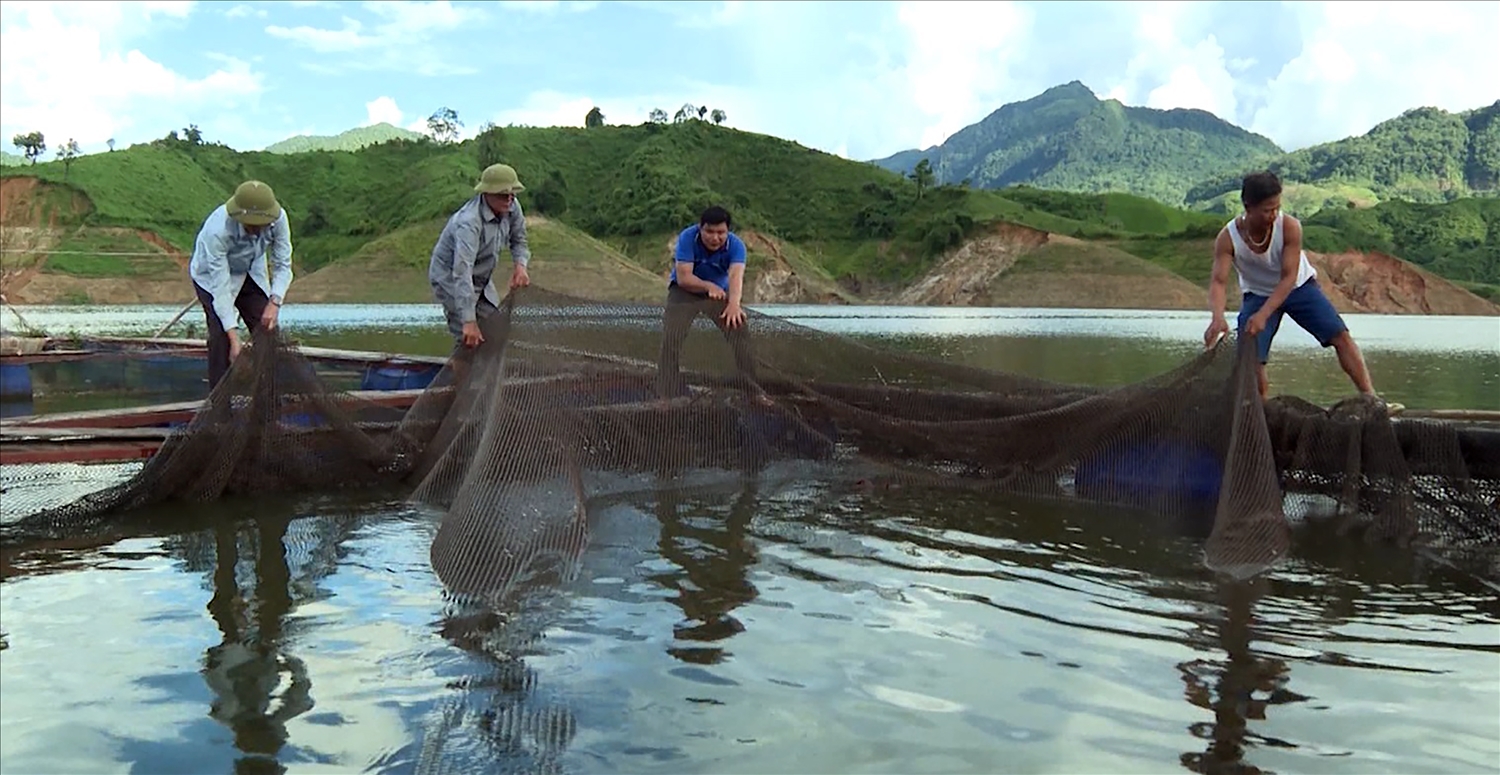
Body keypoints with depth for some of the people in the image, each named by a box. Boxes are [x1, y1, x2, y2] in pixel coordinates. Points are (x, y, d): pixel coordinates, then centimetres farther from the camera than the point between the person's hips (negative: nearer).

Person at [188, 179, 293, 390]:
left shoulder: (278, 218, -31)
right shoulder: (217, 230, -41)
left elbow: (283, 266, -21)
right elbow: (220, 287, -38)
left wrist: (274, 302, -38)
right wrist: (234, 337, -41)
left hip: (251, 273, 4)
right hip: (212, 275, -4)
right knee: (221, 334, -19)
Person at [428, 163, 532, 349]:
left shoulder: (512, 207, -15)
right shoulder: (469, 222, -37)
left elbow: (518, 240, 6)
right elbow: (462, 273, -44)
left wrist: (520, 265, -18)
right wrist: (469, 321, -50)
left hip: (481, 278, 8)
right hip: (451, 278, -8)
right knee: (469, 341, -14)